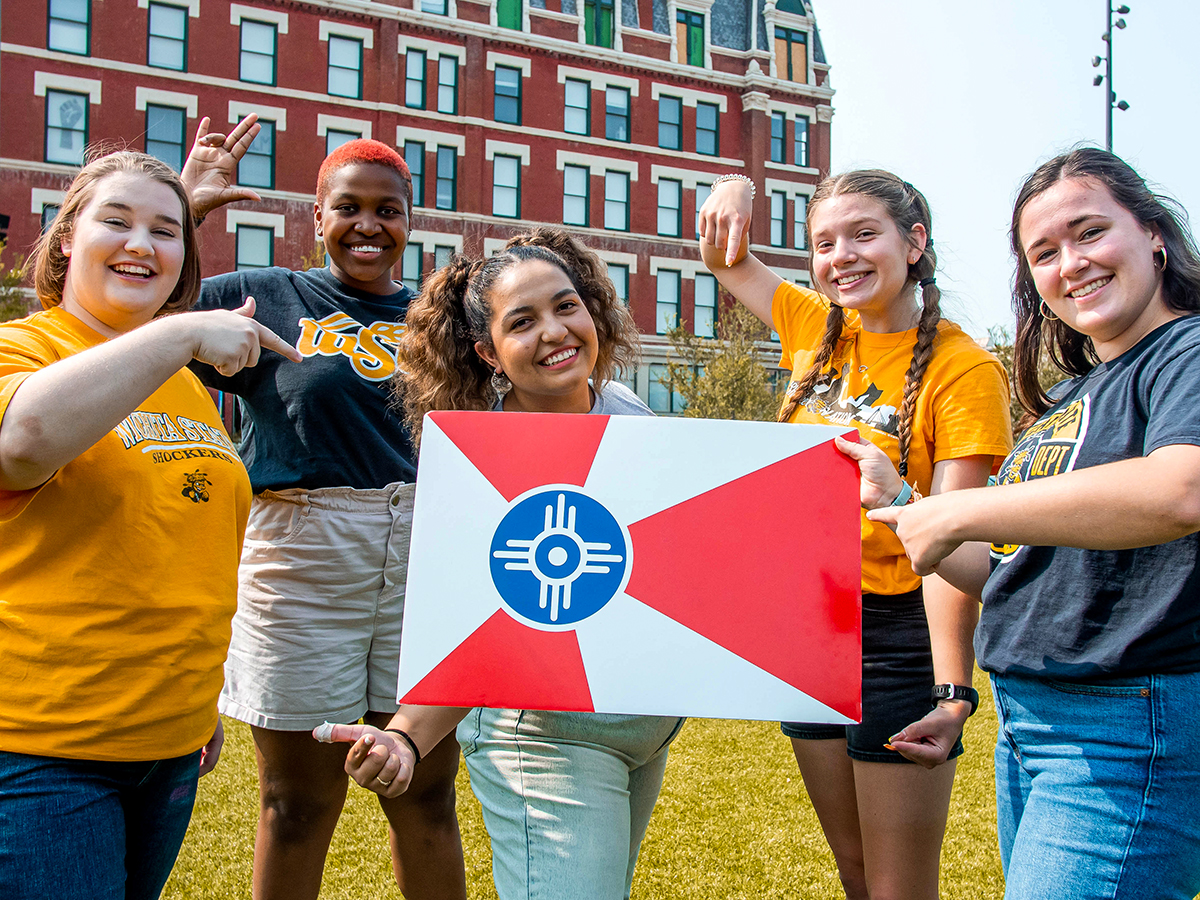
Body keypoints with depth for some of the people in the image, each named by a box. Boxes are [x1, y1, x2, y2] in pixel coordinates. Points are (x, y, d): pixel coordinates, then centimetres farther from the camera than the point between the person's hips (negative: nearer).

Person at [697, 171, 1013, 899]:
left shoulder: (963, 368, -14)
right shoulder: (817, 331, 4)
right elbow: (724, 257, 18)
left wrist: (953, 693, -29)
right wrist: (734, 191, -5)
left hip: (897, 635, -6)